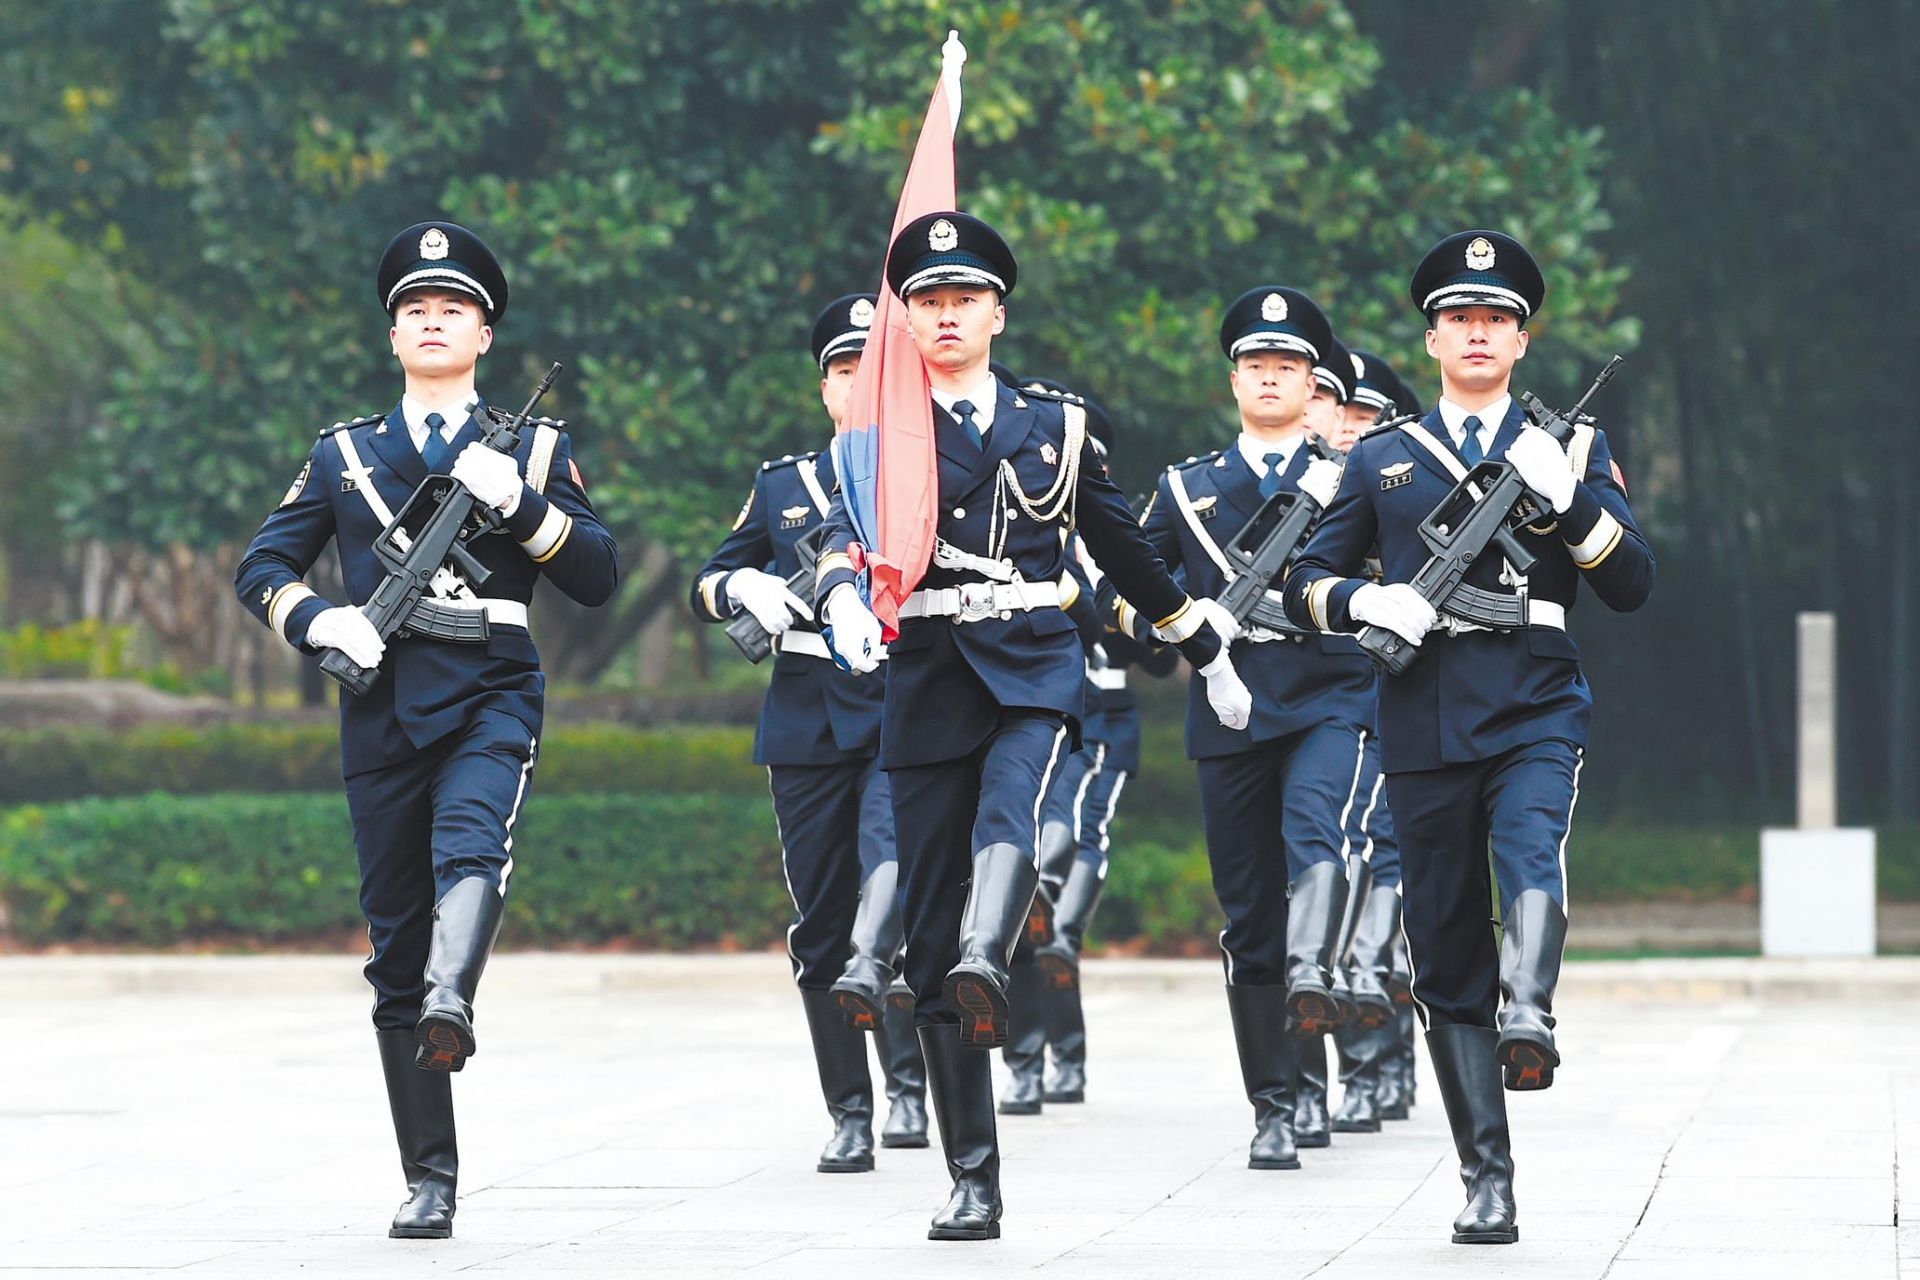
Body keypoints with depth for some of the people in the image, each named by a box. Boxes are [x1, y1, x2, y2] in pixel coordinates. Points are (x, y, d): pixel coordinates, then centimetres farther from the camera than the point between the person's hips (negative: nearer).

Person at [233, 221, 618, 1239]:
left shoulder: (533, 448, 14)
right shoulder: (344, 454, 17)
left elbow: (598, 577, 6)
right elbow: (261, 567, 13)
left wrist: (518, 503, -9)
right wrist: (319, 621, -7)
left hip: (490, 701, -2)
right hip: (382, 712, 2)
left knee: (470, 846, -34)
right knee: (395, 945, 0)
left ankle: (450, 1003, -60)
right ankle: (429, 1182, 4)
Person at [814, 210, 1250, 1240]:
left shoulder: (1054, 426, 12)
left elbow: (1125, 549, 22)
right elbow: (845, 532, -11)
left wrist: (1210, 658, 28)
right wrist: (844, 604, -33)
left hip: (1034, 672, 0)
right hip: (927, 684, 0)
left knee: (1008, 819, -35)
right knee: (930, 940, -2)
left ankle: (985, 971, -62)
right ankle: (973, 1179, 3)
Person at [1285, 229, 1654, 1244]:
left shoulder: (1572, 446, 12)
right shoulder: (1380, 458, 15)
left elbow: (1633, 584, 6)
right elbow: (1305, 584, 13)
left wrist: (1566, 503, -9)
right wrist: (1366, 601, -8)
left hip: (1535, 711, -1)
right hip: (1424, 728, 1)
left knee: (1531, 856, -34)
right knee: (1447, 960, 0)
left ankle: (1527, 1016, -54)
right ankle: (1487, 1185, 4)